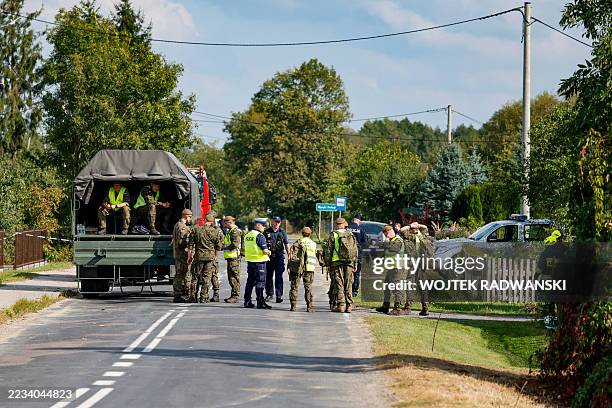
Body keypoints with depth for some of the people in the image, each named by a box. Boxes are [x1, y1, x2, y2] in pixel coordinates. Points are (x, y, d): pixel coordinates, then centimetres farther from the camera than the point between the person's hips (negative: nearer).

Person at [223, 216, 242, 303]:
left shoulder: (235, 231, -13)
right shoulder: (229, 231, 20)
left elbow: (235, 244, -23)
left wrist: (225, 247, -15)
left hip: (234, 257, -11)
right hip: (230, 257, 11)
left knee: (234, 277, -9)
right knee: (230, 277, 14)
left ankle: (235, 296, -8)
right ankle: (234, 295, 20)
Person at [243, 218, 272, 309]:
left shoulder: (247, 235, 11)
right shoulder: (259, 236, -15)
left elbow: (245, 249, 18)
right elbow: (265, 250, -20)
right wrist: (269, 252, 0)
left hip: (249, 261, 8)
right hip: (259, 261, -8)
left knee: (250, 281, 13)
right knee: (260, 282, -4)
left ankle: (247, 301, 16)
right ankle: (260, 302, -4)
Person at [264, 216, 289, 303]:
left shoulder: (282, 232, 7)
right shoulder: (267, 232, 5)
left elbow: (286, 244, 10)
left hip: (279, 256, -1)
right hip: (269, 256, 1)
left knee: (279, 276, -8)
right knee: (269, 276, 8)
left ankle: (279, 295, -9)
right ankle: (269, 294, 19)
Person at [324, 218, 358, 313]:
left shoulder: (333, 235, -1)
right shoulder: (351, 235, 10)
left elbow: (328, 251, -3)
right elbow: (355, 250, 11)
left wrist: (328, 264, 2)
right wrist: (355, 264, 15)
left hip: (337, 263, -3)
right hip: (349, 263, 4)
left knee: (338, 285, -3)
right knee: (348, 285, 7)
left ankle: (340, 305, -8)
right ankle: (349, 306, 6)